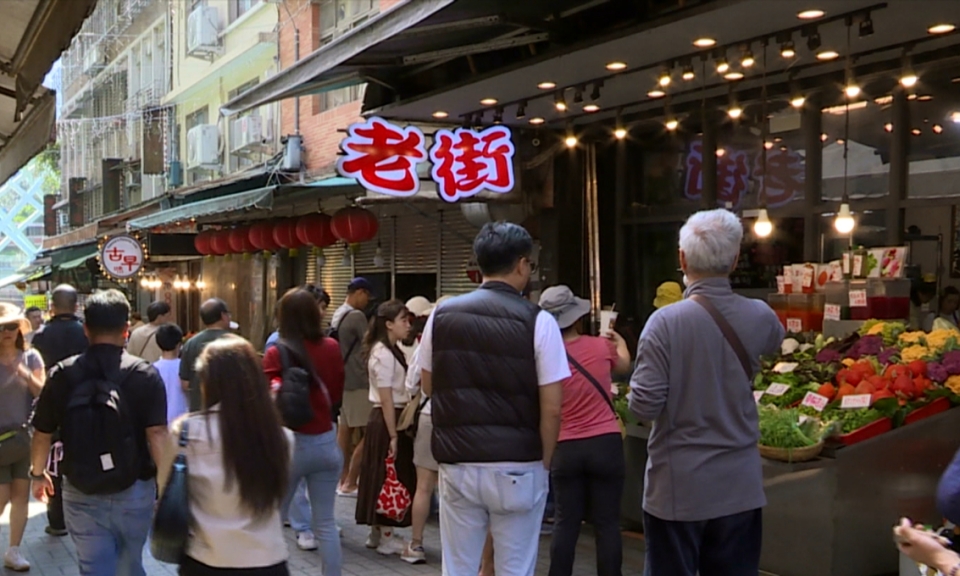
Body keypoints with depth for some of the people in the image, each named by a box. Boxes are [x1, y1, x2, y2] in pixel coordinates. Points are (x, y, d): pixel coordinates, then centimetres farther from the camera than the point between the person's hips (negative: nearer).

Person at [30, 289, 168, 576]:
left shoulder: (62, 375, -6)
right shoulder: (144, 374, -12)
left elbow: (42, 434, 3)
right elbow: (157, 435, -18)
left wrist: (38, 473, 20)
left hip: (82, 494, 1)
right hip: (134, 491, 0)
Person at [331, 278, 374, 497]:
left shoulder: (337, 315, 13)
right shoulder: (357, 316, -16)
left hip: (343, 380, 10)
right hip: (358, 382, -10)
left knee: (345, 431, 12)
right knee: (365, 434, -5)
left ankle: (343, 479, 17)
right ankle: (349, 484, -3)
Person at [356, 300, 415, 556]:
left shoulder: (391, 350, 13)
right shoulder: (383, 353, -17)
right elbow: (386, 399, -20)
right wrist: (393, 435, -20)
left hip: (391, 419, 10)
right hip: (386, 421, -10)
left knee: (383, 477, 15)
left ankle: (377, 533, 24)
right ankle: (387, 537, 9)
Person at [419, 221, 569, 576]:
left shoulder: (442, 314, -1)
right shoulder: (538, 321, -11)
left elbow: (429, 387, 11)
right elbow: (551, 408, -11)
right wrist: (545, 462, 3)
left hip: (457, 465, 3)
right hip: (518, 470, -3)